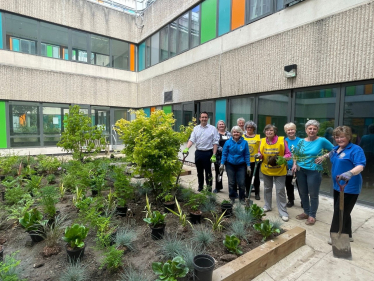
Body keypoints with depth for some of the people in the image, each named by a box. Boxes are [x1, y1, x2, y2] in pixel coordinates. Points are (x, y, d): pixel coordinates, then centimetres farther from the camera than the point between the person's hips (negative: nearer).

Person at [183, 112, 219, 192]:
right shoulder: (196, 128, 7)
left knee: (208, 171, 3)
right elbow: (191, 140, 1)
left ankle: (209, 188, 15)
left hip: (208, 153, -4)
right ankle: (200, 187, 29)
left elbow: (215, 143, -5)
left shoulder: (212, 128, -3)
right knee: (199, 171, 15)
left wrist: (214, 155, -11)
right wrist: (186, 148, -16)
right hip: (198, 152, 4)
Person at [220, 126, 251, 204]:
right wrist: (222, 164, -4)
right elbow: (224, 154, 0)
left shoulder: (244, 142, -4)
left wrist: (248, 166, -1)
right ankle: (232, 198, 24)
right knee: (231, 183, 9)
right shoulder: (228, 142, -4)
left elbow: (247, 155, 0)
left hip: (241, 165, 0)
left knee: (242, 183, 2)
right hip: (230, 165, 0)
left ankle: (242, 198, 21)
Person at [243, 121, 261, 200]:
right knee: (247, 176, 10)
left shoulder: (258, 137, 5)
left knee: (256, 177, 6)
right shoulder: (242, 137, 6)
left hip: (255, 160, 0)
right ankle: (247, 192, 24)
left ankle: (257, 193, 17)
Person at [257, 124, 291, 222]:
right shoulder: (262, 141, -4)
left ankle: (283, 212, 12)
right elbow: (260, 153, 8)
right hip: (266, 170, 3)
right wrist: (259, 155, -14)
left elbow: (288, 154, -6)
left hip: (279, 170, -3)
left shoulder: (282, 140, -12)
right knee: (267, 188, 17)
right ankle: (267, 206, 37)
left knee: (280, 190, -1)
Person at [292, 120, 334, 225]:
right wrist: (294, 164, 0)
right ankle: (306, 212, 32)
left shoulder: (322, 140, -7)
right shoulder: (301, 141, 4)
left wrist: (324, 156, -12)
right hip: (300, 170, 4)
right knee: (303, 193, 14)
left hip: (314, 171, -4)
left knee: (313, 195, 6)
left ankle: (312, 215, 24)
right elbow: (296, 155, 15)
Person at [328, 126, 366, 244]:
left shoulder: (356, 149, -14)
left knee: (340, 212, -2)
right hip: (338, 185, 8)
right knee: (342, 212, 18)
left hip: (349, 187, -8)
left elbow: (360, 166, -27)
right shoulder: (335, 149, 9)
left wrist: (350, 173, -44)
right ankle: (346, 235, 33)